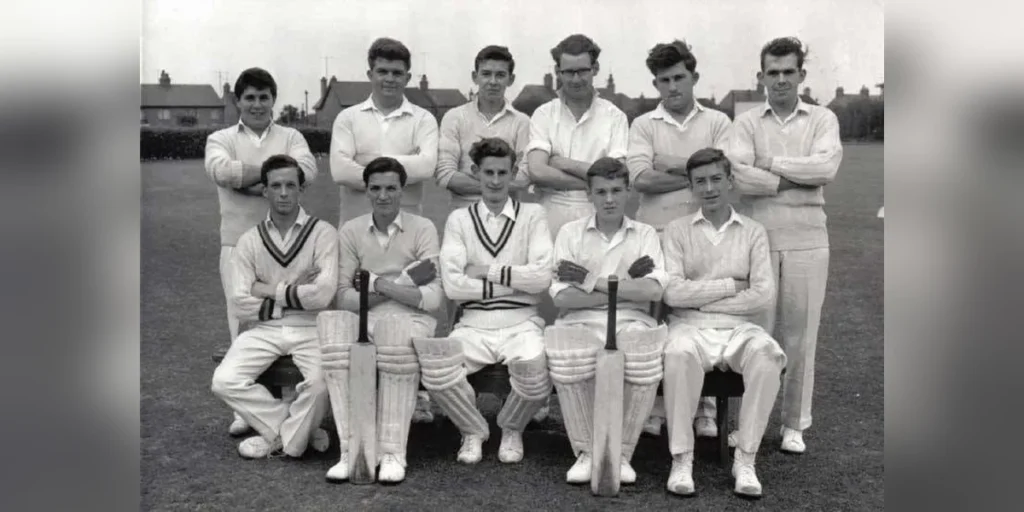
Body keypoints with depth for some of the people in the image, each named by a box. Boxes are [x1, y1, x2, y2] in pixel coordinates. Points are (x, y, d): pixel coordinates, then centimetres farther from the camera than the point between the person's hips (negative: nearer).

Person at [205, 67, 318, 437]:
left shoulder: (291, 137, 10)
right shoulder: (220, 139, 10)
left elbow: (308, 170, -11)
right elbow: (221, 170, -12)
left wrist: (249, 180, -14)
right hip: (237, 242, 0)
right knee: (242, 320, -1)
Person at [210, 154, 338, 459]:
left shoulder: (322, 234, -2)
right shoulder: (249, 241, 6)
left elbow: (322, 295, -14)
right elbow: (241, 304, -2)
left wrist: (270, 290, -5)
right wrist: (296, 296, -6)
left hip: (310, 329, -3)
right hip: (264, 329, 3)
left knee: (321, 382, -30)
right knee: (224, 382, -19)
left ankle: (277, 436, 0)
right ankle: (301, 429, -1)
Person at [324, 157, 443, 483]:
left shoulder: (423, 229, 1)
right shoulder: (351, 231, 8)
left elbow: (432, 299, -7)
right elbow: (344, 299, 0)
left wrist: (378, 282, -13)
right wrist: (403, 282, -10)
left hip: (412, 319, -2)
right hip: (365, 319, 2)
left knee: (398, 348, -36)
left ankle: (393, 453, -23)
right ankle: (352, 451, -20)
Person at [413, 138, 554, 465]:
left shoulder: (532, 216, 9)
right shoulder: (459, 219, 10)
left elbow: (542, 277, -6)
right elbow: (452, 284, -5)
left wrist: (490, 272, -3)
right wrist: (516, 283, -5)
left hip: (521, 323, -1)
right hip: (474, 325, 1)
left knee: (535, 372, -33)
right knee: (434, 370, -29)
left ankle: (512, 429, 6)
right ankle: (473, 430, 6)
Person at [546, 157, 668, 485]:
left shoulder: (645, 234, 12)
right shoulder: (570, 233, 9)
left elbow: (653, 291, -6)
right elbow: (561, 297, -5)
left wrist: (589, 280, -8)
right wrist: (626, 285, -6)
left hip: (631, 321, 1)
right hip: (582, 322, 0)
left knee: (648, 361, -34)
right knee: (564, 359, -34)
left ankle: (621, 453, -11)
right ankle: (585, 451, -11)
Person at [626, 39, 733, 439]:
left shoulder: (717, 122, 7)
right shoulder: (643, 125, 5)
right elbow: (641, 178, -10)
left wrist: (671, 163, -7)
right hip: (655, 233, 0)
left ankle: (705, 409, 17)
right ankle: (654, 407, 16)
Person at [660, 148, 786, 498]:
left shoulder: (754, 232, 11)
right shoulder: (677, 230, 8)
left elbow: (762, 295, -2)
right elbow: (672, 292, -5)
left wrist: (700, 296, -5)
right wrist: (730, 285, -4)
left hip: (739, 327, 1)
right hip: (690, 325, -1)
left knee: (768, 354, -31)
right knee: (678, 353, -35)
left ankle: (745, 459, -18)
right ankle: (681, 458, -20)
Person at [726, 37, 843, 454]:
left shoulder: (823, 119, 10)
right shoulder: (746, 122, 7)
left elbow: (826, 166, -9)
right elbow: (739, 175, -11)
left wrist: (772, 162, -6)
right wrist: (796, 181, -9)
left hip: (807, 242, 1)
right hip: (756, 239, -1)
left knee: (800, 334, 5)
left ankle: (794, 424, 17)